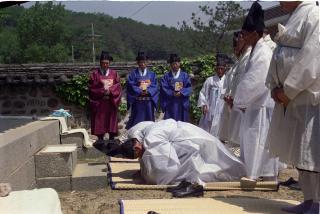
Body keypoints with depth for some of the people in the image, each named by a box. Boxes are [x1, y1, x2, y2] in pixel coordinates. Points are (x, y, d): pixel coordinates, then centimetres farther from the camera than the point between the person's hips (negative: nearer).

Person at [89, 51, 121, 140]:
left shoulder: (114, 74, 10)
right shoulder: (95, 74, 3)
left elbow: (118, 87, 2)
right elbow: (92, 88, -3)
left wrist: (110, 91, -14)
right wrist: (102, 92, -15)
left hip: (111, 103, 2)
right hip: (99, 103, -2)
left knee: (111, 123, 3)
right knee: (99, 124, -1)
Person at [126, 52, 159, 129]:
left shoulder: (152, 74, 10)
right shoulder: (133, 74, 3)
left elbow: (155, 86, 1)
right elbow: (131, 86, -6)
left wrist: (148, 91, -16)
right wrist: (140, 91, -19)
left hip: (148, 102, 2)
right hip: (137, 102, -2)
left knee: (148, 120, 7)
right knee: (137, 121, -1)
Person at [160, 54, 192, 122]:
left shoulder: (185, 75, 8)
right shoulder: (166, 76, 6)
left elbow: (189, 88, 0)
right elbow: (164, 88, -4)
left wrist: (181, 92, -17)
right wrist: (172, 93, -18)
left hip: (182, 103, 1)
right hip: (170, 104, -1)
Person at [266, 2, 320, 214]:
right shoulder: (294, 17, 18)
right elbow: (280, 57, 18)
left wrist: (288, 90, -17)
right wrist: (275, 87, 4)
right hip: (292, 97, 9)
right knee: (301, 150, 11)